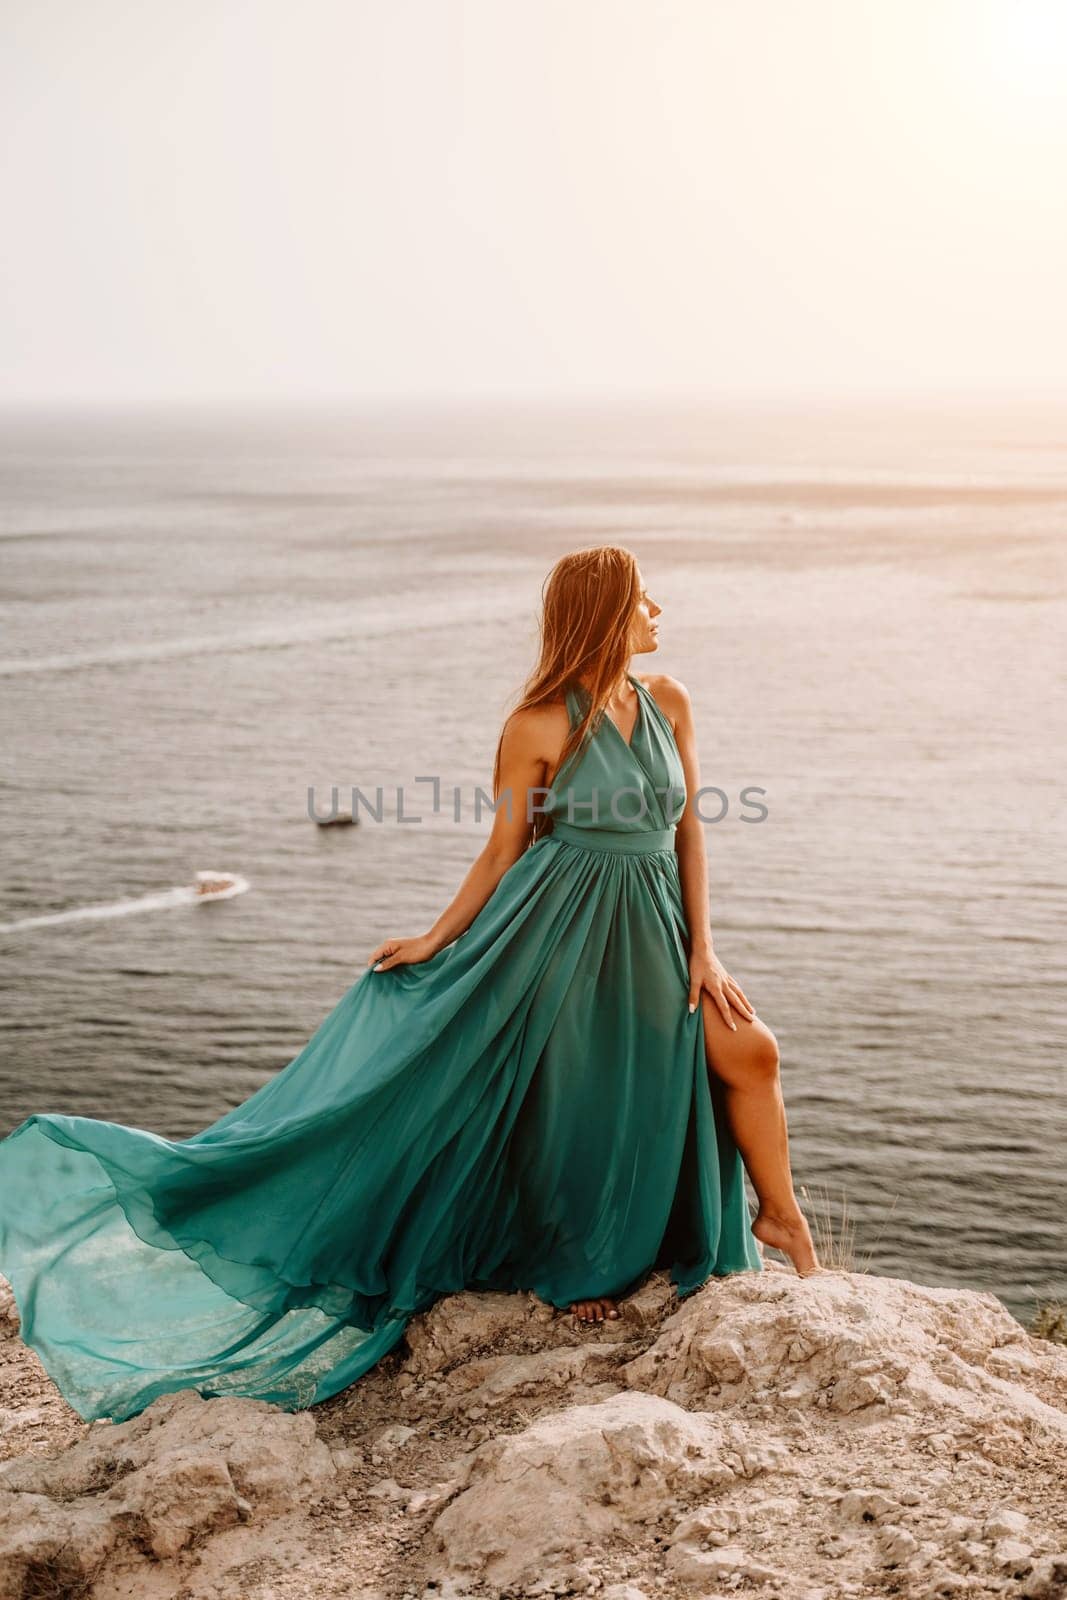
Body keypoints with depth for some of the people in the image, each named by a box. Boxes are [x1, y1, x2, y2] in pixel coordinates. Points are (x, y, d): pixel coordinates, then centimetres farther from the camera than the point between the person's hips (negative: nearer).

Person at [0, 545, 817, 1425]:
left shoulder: (668, 702, 2)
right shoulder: (540, 726, -11)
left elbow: (688, 829, 5)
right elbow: (503, 854, -3)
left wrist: (703, 947, 0)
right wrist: (436, 941, -5)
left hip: (654, 927, 4)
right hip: (563, 925, -4)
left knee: (750, 1052, -5)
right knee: (571, 1104, 4)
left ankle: (779, 1215, 18)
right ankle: (575, 1266, 26)